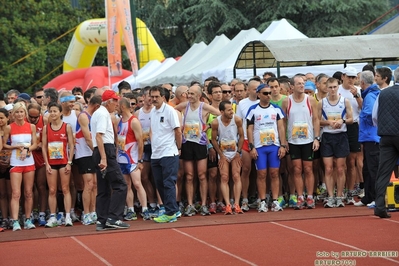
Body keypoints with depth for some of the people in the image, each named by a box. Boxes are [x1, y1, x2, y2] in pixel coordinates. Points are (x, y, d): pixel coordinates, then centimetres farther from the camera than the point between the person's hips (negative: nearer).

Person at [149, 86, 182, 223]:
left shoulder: (169, 111, -9)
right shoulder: (153, 111, 12)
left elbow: (178, 131, -8)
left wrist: (178, 148, -2)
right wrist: (153, 145, 15)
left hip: (168, 154, -8)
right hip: (155, 154, 8)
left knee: (169, 184, -8)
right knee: (160, 184, 9)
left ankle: (170, 213, -7)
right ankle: (171, 210, 18)